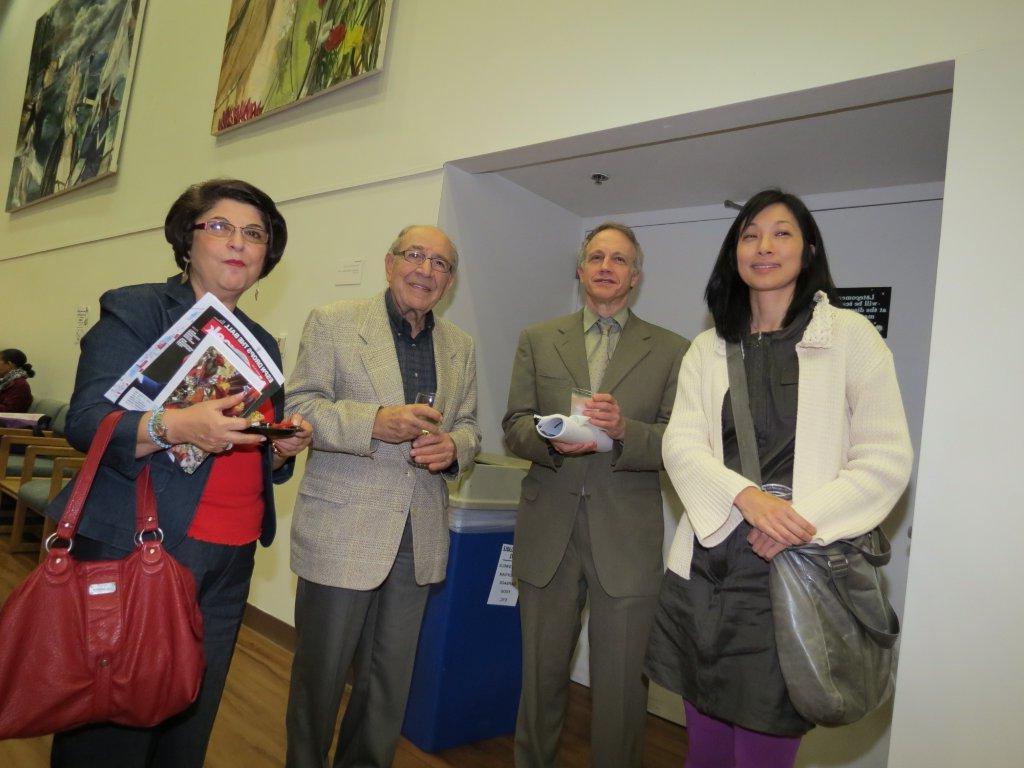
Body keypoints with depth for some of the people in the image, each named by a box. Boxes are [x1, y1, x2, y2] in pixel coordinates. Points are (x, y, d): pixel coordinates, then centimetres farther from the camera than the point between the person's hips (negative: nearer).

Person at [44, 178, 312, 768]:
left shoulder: (263, 344, 16)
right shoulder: (135, 310, 0)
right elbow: (85, 421, -10)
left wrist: (285, 448, -1)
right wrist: (171, 425, -27)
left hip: (231, 562, 5)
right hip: (138, 546, -5)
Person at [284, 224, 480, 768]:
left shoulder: (460, 347, 11)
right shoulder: (333, 323, -2)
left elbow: (468, 428, 14)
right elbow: (299, 407, -9)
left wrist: (453, 448, -10)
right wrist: (374, 422, -24)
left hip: (419, 537, 4)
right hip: (342, 533, -4)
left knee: (391, 680, 17)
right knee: (320, 673, 11)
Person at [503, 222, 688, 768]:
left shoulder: (671, 351, 4)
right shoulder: (537, 340, 9)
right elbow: (514, 427, 4)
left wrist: (624, 430, -22)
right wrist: (551, 438, -17)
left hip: (627, 538, -1)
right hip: (548, 532, 2)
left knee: (622, 684, 7)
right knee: (541, 674, 16)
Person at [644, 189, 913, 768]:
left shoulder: (850, 335, 1)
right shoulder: (708, 349, 11)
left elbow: (887, 459, -3)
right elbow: (681, 445, 1)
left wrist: (803, 522, -16)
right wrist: (744, 496, -18)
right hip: (707, 566, 4)